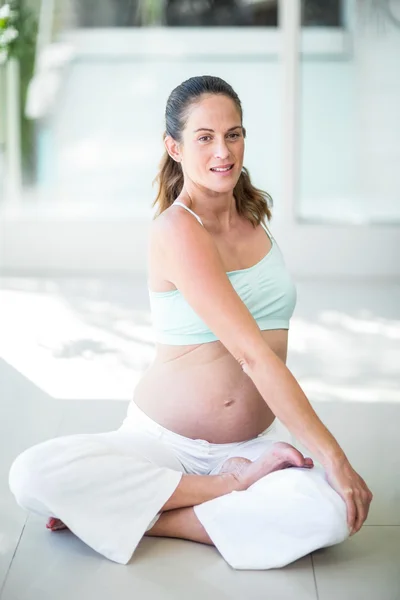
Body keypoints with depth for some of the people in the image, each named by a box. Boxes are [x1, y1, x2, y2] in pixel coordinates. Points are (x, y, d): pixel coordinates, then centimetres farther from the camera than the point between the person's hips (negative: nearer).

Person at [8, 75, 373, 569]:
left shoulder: (253, 211, 9)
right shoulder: (177, 229, -14)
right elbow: (253, 353, -21)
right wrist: (331, 454, -23)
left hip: (256, 443, 5)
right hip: (165, 440, -5)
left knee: (334, 513, -29)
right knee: (32, 475, -29)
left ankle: (126, 515, -11)